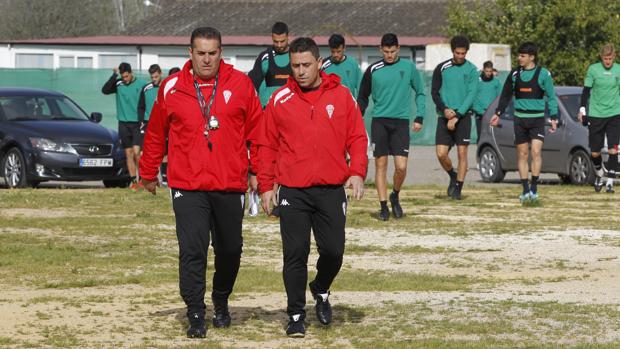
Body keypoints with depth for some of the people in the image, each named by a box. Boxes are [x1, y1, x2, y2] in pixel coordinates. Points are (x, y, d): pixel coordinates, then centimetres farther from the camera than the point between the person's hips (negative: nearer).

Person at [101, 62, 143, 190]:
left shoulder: (140, 85, -4)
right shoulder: (118, 84, 2)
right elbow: (105, 90, -13)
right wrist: (114, 75, -16)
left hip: (137, 123, -3)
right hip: (123, 123, 3)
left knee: (136, 152, -13)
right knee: (128, 154, 4)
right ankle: (133, 181, 9)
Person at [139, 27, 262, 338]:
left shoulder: (240, 84, 1)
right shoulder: (171, 88, 2)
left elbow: (256, 129, 5)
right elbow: (155, 134, 12)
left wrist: (258, 171, 2)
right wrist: (148, 173, 18)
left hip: (230, 185, 1)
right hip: (187, 187, -1)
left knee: (230, 250, 13)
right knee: (192, 252, -9)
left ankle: (221, 302, 36)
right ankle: (195, 315, -4)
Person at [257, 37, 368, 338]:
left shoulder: (341, 96, 4)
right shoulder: (280, 100, 3)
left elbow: (357, 137, 6)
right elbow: (267, 145, 7)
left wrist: (357, 171, -8)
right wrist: (266, 185, 2)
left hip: (331, 189, 1)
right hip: (291, 191, -1)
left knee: (333, 250, 1)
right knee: (295, 254, -3)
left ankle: (321, 290, 32)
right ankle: (296, 315, 8)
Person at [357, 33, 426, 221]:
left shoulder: (408, 67, 3)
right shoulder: (373, 70, 3)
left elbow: (420, 93, 11)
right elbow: (362, 97, 13)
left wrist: (419, 117, 2)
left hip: (401, 122, 0)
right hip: (379, 121, 0)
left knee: (401, 166, -8)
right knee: (381, 165, 0)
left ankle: (395, 196, 19)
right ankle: (383, 206, 8)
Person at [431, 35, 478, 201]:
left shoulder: (471, 70, 0)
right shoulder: (442, 68, 5)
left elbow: (471, 94, -6)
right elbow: (434, 92, 6)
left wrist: (457, 115, -14)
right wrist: (444, 109, -11)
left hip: (463, 116, -1)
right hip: (444, 117, 2)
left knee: (462, 153, -2)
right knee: (441, 153, -6)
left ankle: (458, 188, 7)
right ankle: (453, 176, 21)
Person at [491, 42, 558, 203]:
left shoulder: (543, 74, -3)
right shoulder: (515, 74, 6)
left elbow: (551, 97, 2)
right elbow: (506, 95, 17)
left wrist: (553, 118, -3)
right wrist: (498, 113, 11)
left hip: (537, 118, -3)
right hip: (520, 118, 3)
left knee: (536, 151, -16)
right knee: (522, 154, 3)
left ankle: (534, 188, -9)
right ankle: (525, 190, 10)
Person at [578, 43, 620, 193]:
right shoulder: (593, 69, 0)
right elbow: (586, 90, 6)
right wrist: (582, 109, 1)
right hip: (595, 115, 0)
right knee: (594, 153, 5)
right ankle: (599, 175, 32)